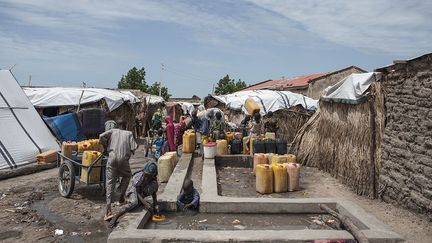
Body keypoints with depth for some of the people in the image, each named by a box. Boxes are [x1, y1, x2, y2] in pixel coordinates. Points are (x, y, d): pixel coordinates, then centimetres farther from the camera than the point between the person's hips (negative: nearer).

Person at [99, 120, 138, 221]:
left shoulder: (113, 131, 18)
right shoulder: (129, 133, 16)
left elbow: (101, 136, 0)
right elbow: (134, 147, 2)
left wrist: (105, 147, 15)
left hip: (112, 158, 1)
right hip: (123, 159, 0)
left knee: (110, 182, 1)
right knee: (127, 176, 29)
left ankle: (108, 211, -5)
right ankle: (121, 197, 20)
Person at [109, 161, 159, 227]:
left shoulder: (154, 179, -19)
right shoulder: (138, 177, -32)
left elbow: (153, 192, -12)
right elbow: (138, 192, -29)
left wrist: (156, 205, -23)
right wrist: (145, 204, -40)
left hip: (143, 192, 4)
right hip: (133, 190, -4)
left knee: (154, 184, -26)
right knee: (134, 203, -38)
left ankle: (140, 201, -13)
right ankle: (115, 217, -32)